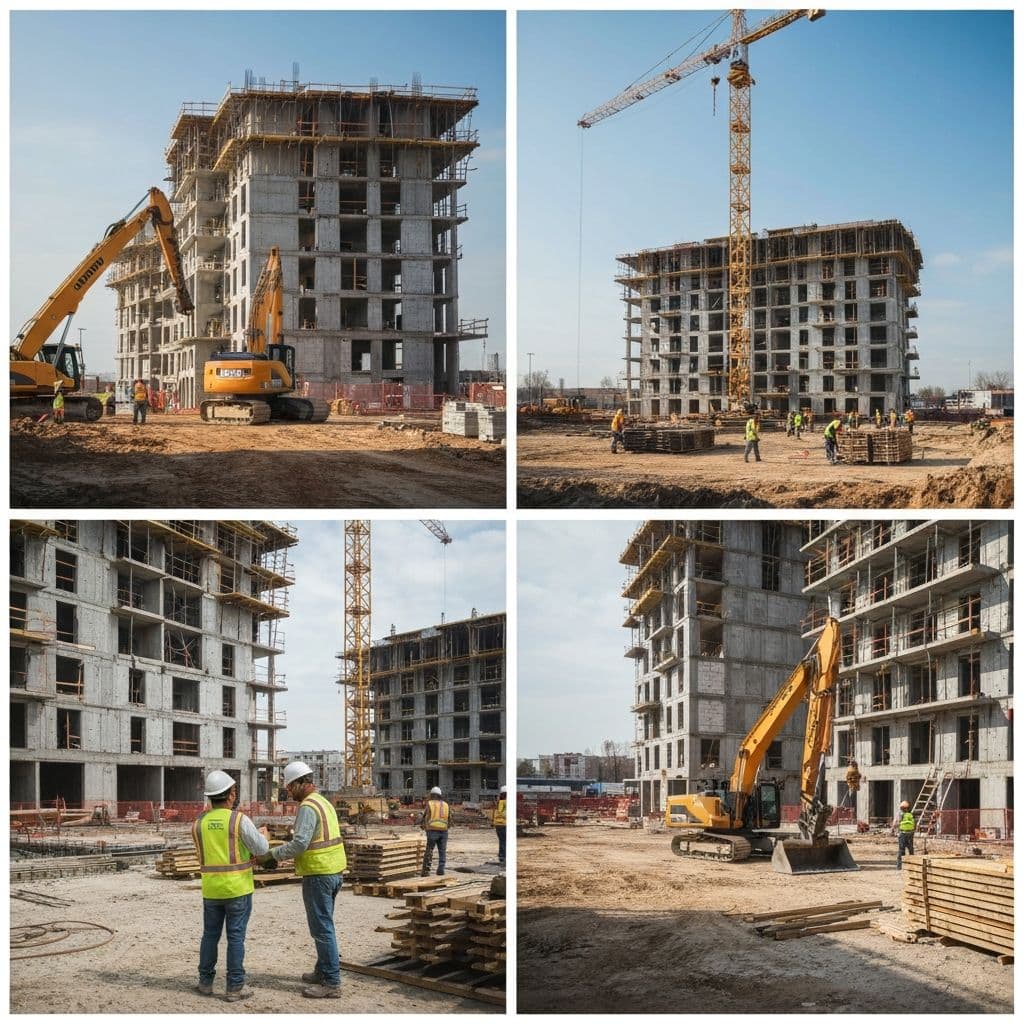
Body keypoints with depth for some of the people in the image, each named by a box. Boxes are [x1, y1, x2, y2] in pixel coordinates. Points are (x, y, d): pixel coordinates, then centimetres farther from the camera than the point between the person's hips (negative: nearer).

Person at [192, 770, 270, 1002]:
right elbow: (261, 849, -9)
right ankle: (235, 987, 2)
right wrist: (262, 835, 14)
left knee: (210, 935, 16)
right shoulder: (239, 819, -14)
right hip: (237, 888, -4)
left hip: (211, 888, 4)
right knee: (236, 937, 0)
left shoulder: (200, 822, 2)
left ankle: (206, 982, 21)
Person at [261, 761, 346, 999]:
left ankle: (331, 983, -6)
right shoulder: (323, 801, 16)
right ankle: (323, 971, 30)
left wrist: (274, 854, -14)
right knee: (323, 925, 20)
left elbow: (300, 843, -25)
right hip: (333, 872, 10)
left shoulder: (308, 807, -16)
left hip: (318, 875, -10)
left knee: (322, 928, -7)